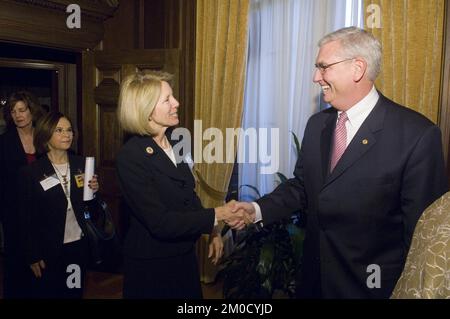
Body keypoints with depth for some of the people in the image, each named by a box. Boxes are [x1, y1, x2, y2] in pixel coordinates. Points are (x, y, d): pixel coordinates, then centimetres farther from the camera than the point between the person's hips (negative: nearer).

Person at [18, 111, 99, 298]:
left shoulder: (81, 164, 1)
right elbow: (27, 219, -5)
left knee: (75, 293, 14)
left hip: (80, 245, 3)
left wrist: (93, 190, -10)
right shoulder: (31, 172, -8)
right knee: (48, 293, 12)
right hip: (49, 251, -3)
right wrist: (33, 257, -6)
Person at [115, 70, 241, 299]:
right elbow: (159, 222, -25)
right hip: (150, 265, -7)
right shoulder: (130, 157, -21)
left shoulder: (174, 144, 2)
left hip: (185, 256, 7)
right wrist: (215, 216, -22)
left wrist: (212, 230, 3)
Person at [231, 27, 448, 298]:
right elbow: (302, 186, 8)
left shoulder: (418, 135, -17)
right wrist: (259, 209, -7)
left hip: (370, 283, -5)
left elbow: (422, 225, -14)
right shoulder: (317, 124, 3)